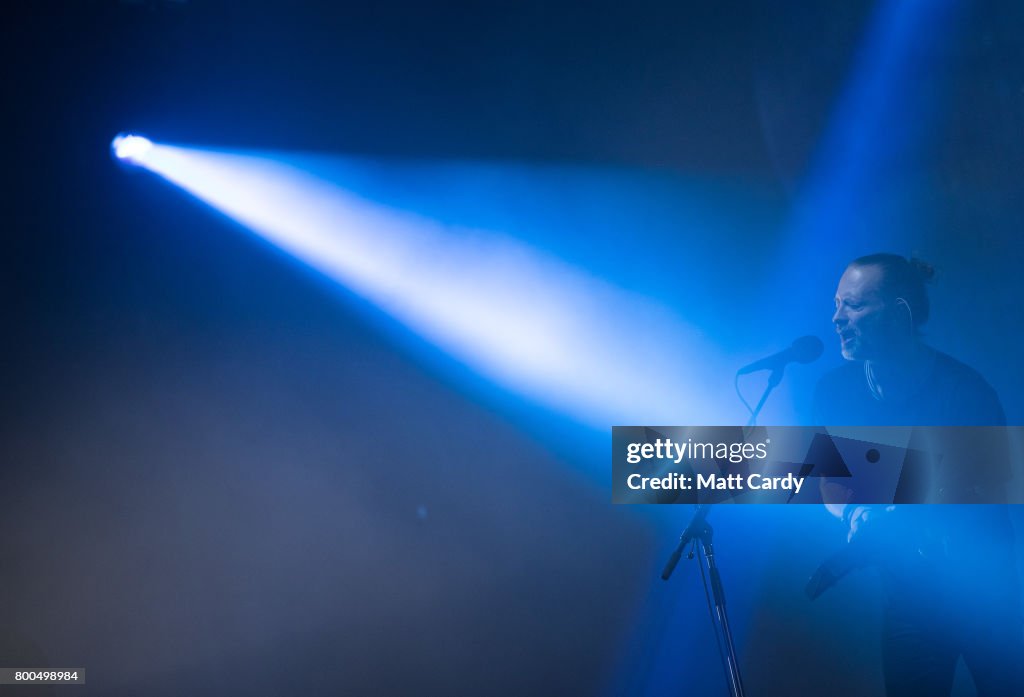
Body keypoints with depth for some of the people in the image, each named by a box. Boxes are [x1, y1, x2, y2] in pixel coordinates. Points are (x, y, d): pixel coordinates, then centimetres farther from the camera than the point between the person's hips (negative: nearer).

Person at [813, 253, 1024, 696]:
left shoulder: (960, 385, -17)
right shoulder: (834, 390, -6)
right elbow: (831, 482, 3)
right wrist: (853, 513, -18)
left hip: (986, 585, -3)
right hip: (908, 591, 3)